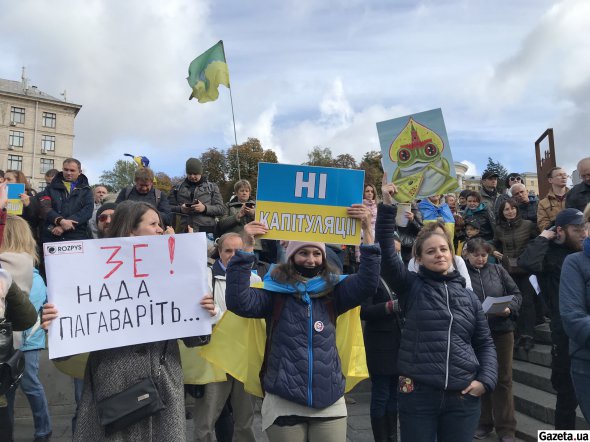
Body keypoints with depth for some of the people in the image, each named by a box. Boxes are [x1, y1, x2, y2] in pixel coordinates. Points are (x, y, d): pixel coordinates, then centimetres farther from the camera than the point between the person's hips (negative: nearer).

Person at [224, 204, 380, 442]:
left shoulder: (332, 292, 5)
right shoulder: (275, 292, -2)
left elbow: (367, 282, -8)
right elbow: (238, 301, -17)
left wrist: (367, 230, -16)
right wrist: (245, 248, -23)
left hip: (329, 403, 2)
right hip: (283, 404, -2)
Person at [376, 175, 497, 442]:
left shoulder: (468, 296, 10)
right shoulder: (411, 286, 0)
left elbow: (484, 343, 14)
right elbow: (386, 252, -14)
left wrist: (486, 379, -1)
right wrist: (387, 207, -21)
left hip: (462, 396, 3)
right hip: (417, 393, -3)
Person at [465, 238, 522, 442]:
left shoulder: (498, 270, 3)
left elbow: (516, 293, 5)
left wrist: (510, 308, -13)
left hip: (501, 330, 2)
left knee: (503, 379, 7)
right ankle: (483, 423, 28)